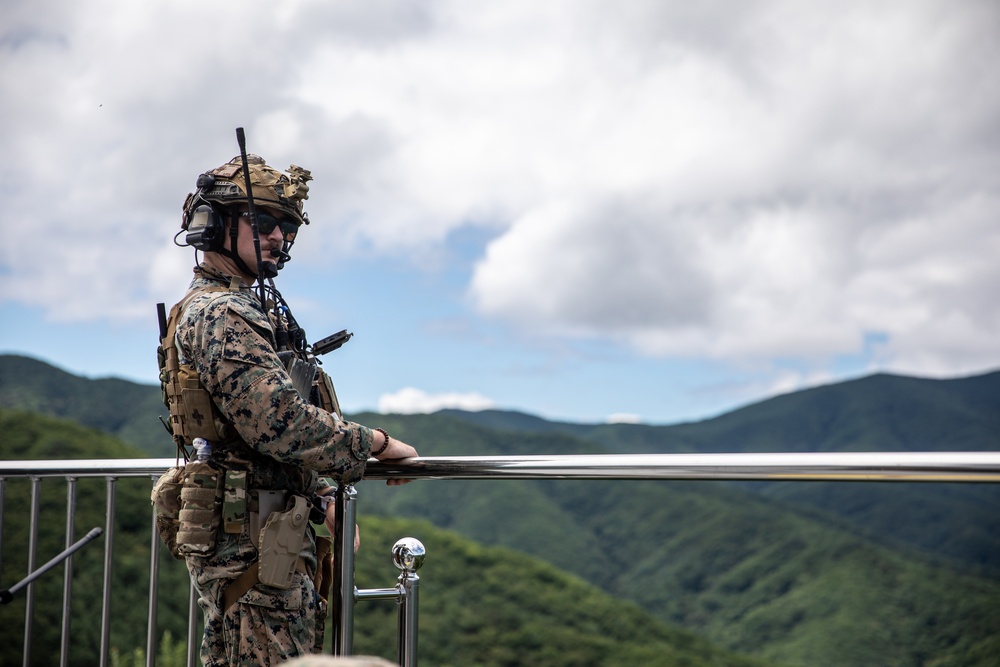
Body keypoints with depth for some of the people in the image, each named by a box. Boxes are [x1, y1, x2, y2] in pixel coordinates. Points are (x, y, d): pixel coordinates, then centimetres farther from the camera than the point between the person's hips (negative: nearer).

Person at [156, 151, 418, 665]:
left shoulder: (253, 308, 19)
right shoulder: (217, 315, -14)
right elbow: (281, 422, -26)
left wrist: (325, 499, 18)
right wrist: (376, 443, -16)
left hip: (276, 534, 10)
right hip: (250, 540, -10)